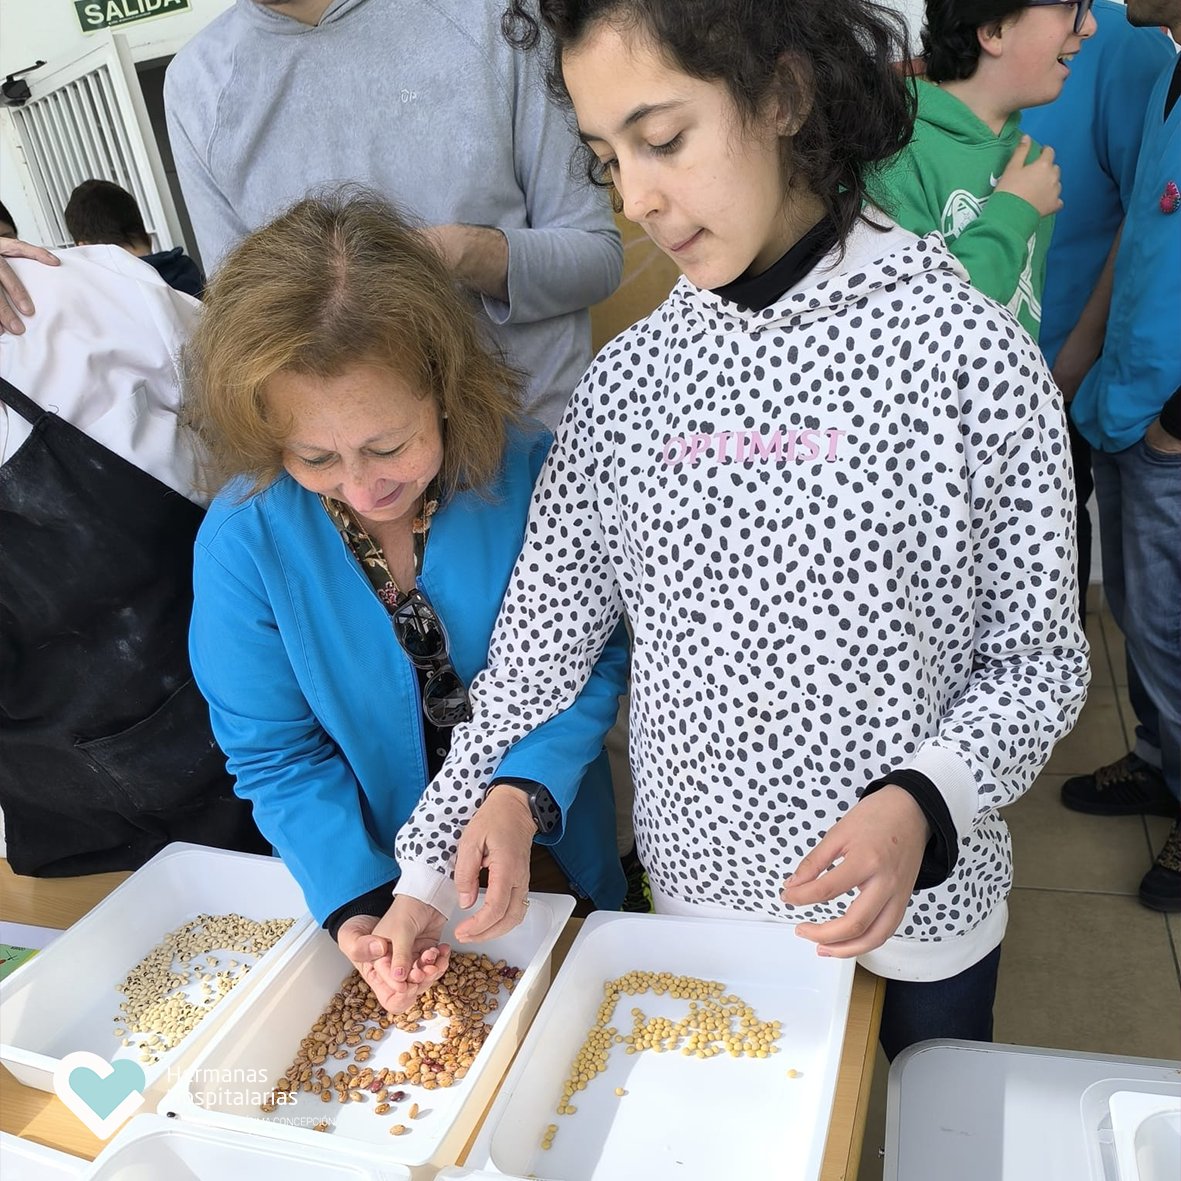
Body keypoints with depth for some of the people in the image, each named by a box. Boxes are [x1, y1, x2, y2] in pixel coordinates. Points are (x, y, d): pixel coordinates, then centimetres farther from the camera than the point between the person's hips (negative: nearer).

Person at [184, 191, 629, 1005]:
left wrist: (525, 797, -28)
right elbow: (278, 755, -11)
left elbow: (595, 658, -13)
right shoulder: (241, 540, -20)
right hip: (379, 882, 1)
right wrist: (357, 901, -23)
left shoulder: (534, 479, -24)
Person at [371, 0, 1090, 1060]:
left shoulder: (970, 355, -17)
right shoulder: (628, 382, -7)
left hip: (918, 901, -2)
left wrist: (923, 804, -26)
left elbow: (1038, 658, -9)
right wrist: (435, 863, -7)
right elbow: (542, 641, -4)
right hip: (700, 892, 3)